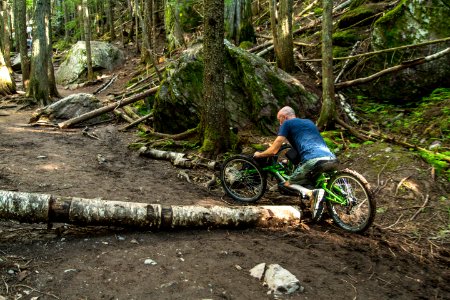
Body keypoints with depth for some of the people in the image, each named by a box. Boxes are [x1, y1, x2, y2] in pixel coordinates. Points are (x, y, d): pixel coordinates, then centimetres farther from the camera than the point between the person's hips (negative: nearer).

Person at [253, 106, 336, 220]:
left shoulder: (287, 124, 13)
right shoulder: (309, 122, 33)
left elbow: (273, 151, 11)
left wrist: (259, 154, 30)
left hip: (313, 160, -7)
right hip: (331, 158, 7)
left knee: (288, 184, 11)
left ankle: (313, 193, -17)